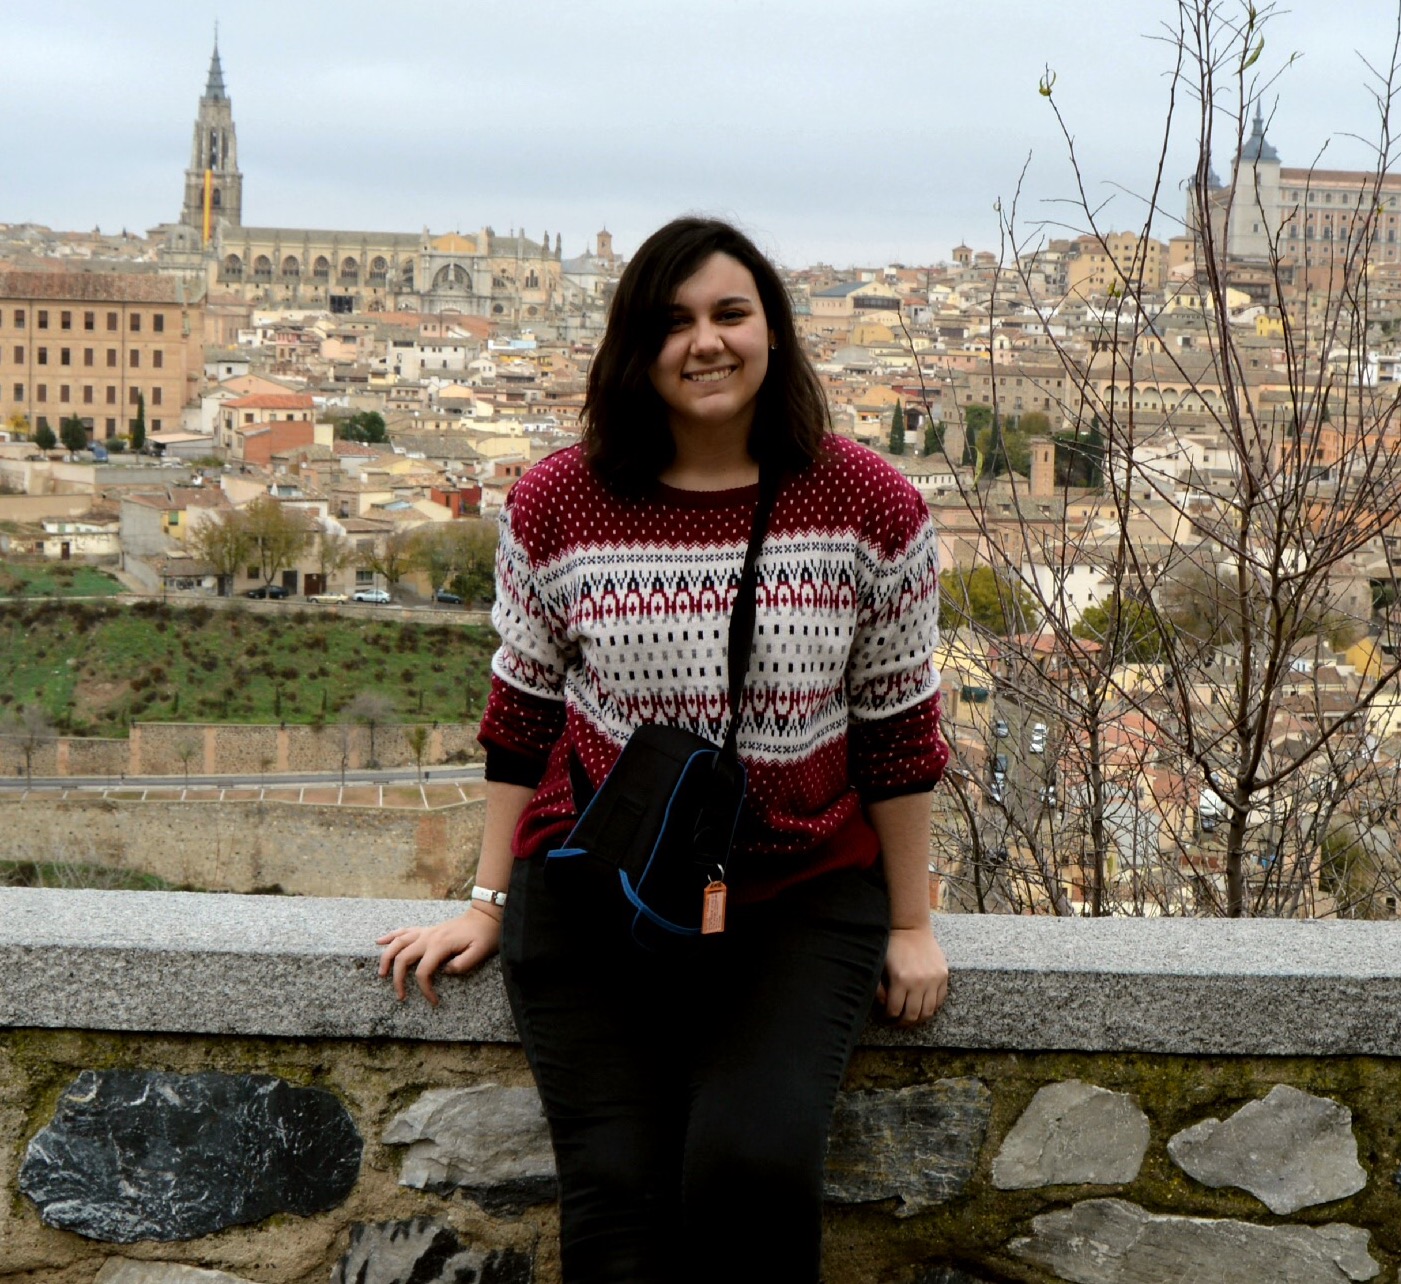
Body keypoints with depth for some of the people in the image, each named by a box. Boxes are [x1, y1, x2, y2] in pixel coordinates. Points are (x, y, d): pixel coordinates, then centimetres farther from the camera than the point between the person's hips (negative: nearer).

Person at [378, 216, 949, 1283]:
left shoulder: (871, 505, -4)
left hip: (801, 896, -1)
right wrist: (489, 905, 9)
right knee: (619, 1197, -9)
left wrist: (910, 926, 4)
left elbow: (899, 730, 2)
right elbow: (522, 716, 8)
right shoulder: (555, 505, -2)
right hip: (590, 896, 1)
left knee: (754, 1161, -22)